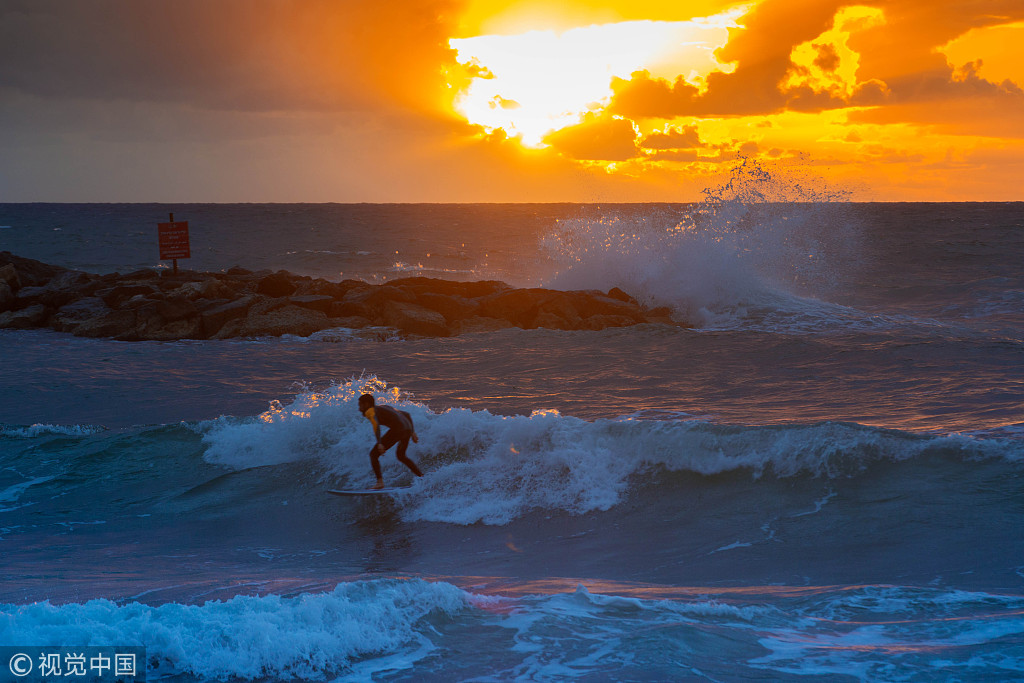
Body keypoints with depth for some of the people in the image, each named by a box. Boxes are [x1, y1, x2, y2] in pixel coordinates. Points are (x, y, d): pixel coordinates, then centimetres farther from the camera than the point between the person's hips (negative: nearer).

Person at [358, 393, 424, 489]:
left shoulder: (370, 411, 7)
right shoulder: (384, 407, 31)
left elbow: (376, 424, -16)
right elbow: (406, 414, 30)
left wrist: (379, 443, -25)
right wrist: (412, 433, 31)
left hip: (397, 430, -8)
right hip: (408, 429, 8)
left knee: (374, 454, 2)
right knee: (401, 455, 32)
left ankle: (380, 482, -11)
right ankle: (422, 477, 29)